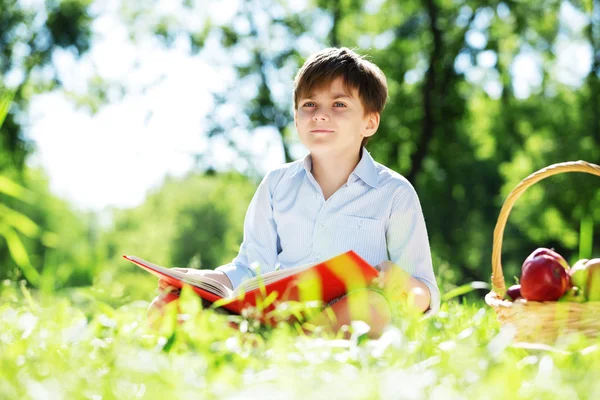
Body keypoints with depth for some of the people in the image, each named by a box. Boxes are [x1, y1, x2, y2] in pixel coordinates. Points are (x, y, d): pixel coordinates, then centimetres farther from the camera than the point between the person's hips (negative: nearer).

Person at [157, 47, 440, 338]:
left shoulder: (394, 193, 5)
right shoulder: (276, 184, 16)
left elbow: (426, 295, 4)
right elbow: (252, 268, 15)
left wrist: (406, 290, -21)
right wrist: (200, 279, -4)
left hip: (350, 320, -2)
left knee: (372, 304, -42)